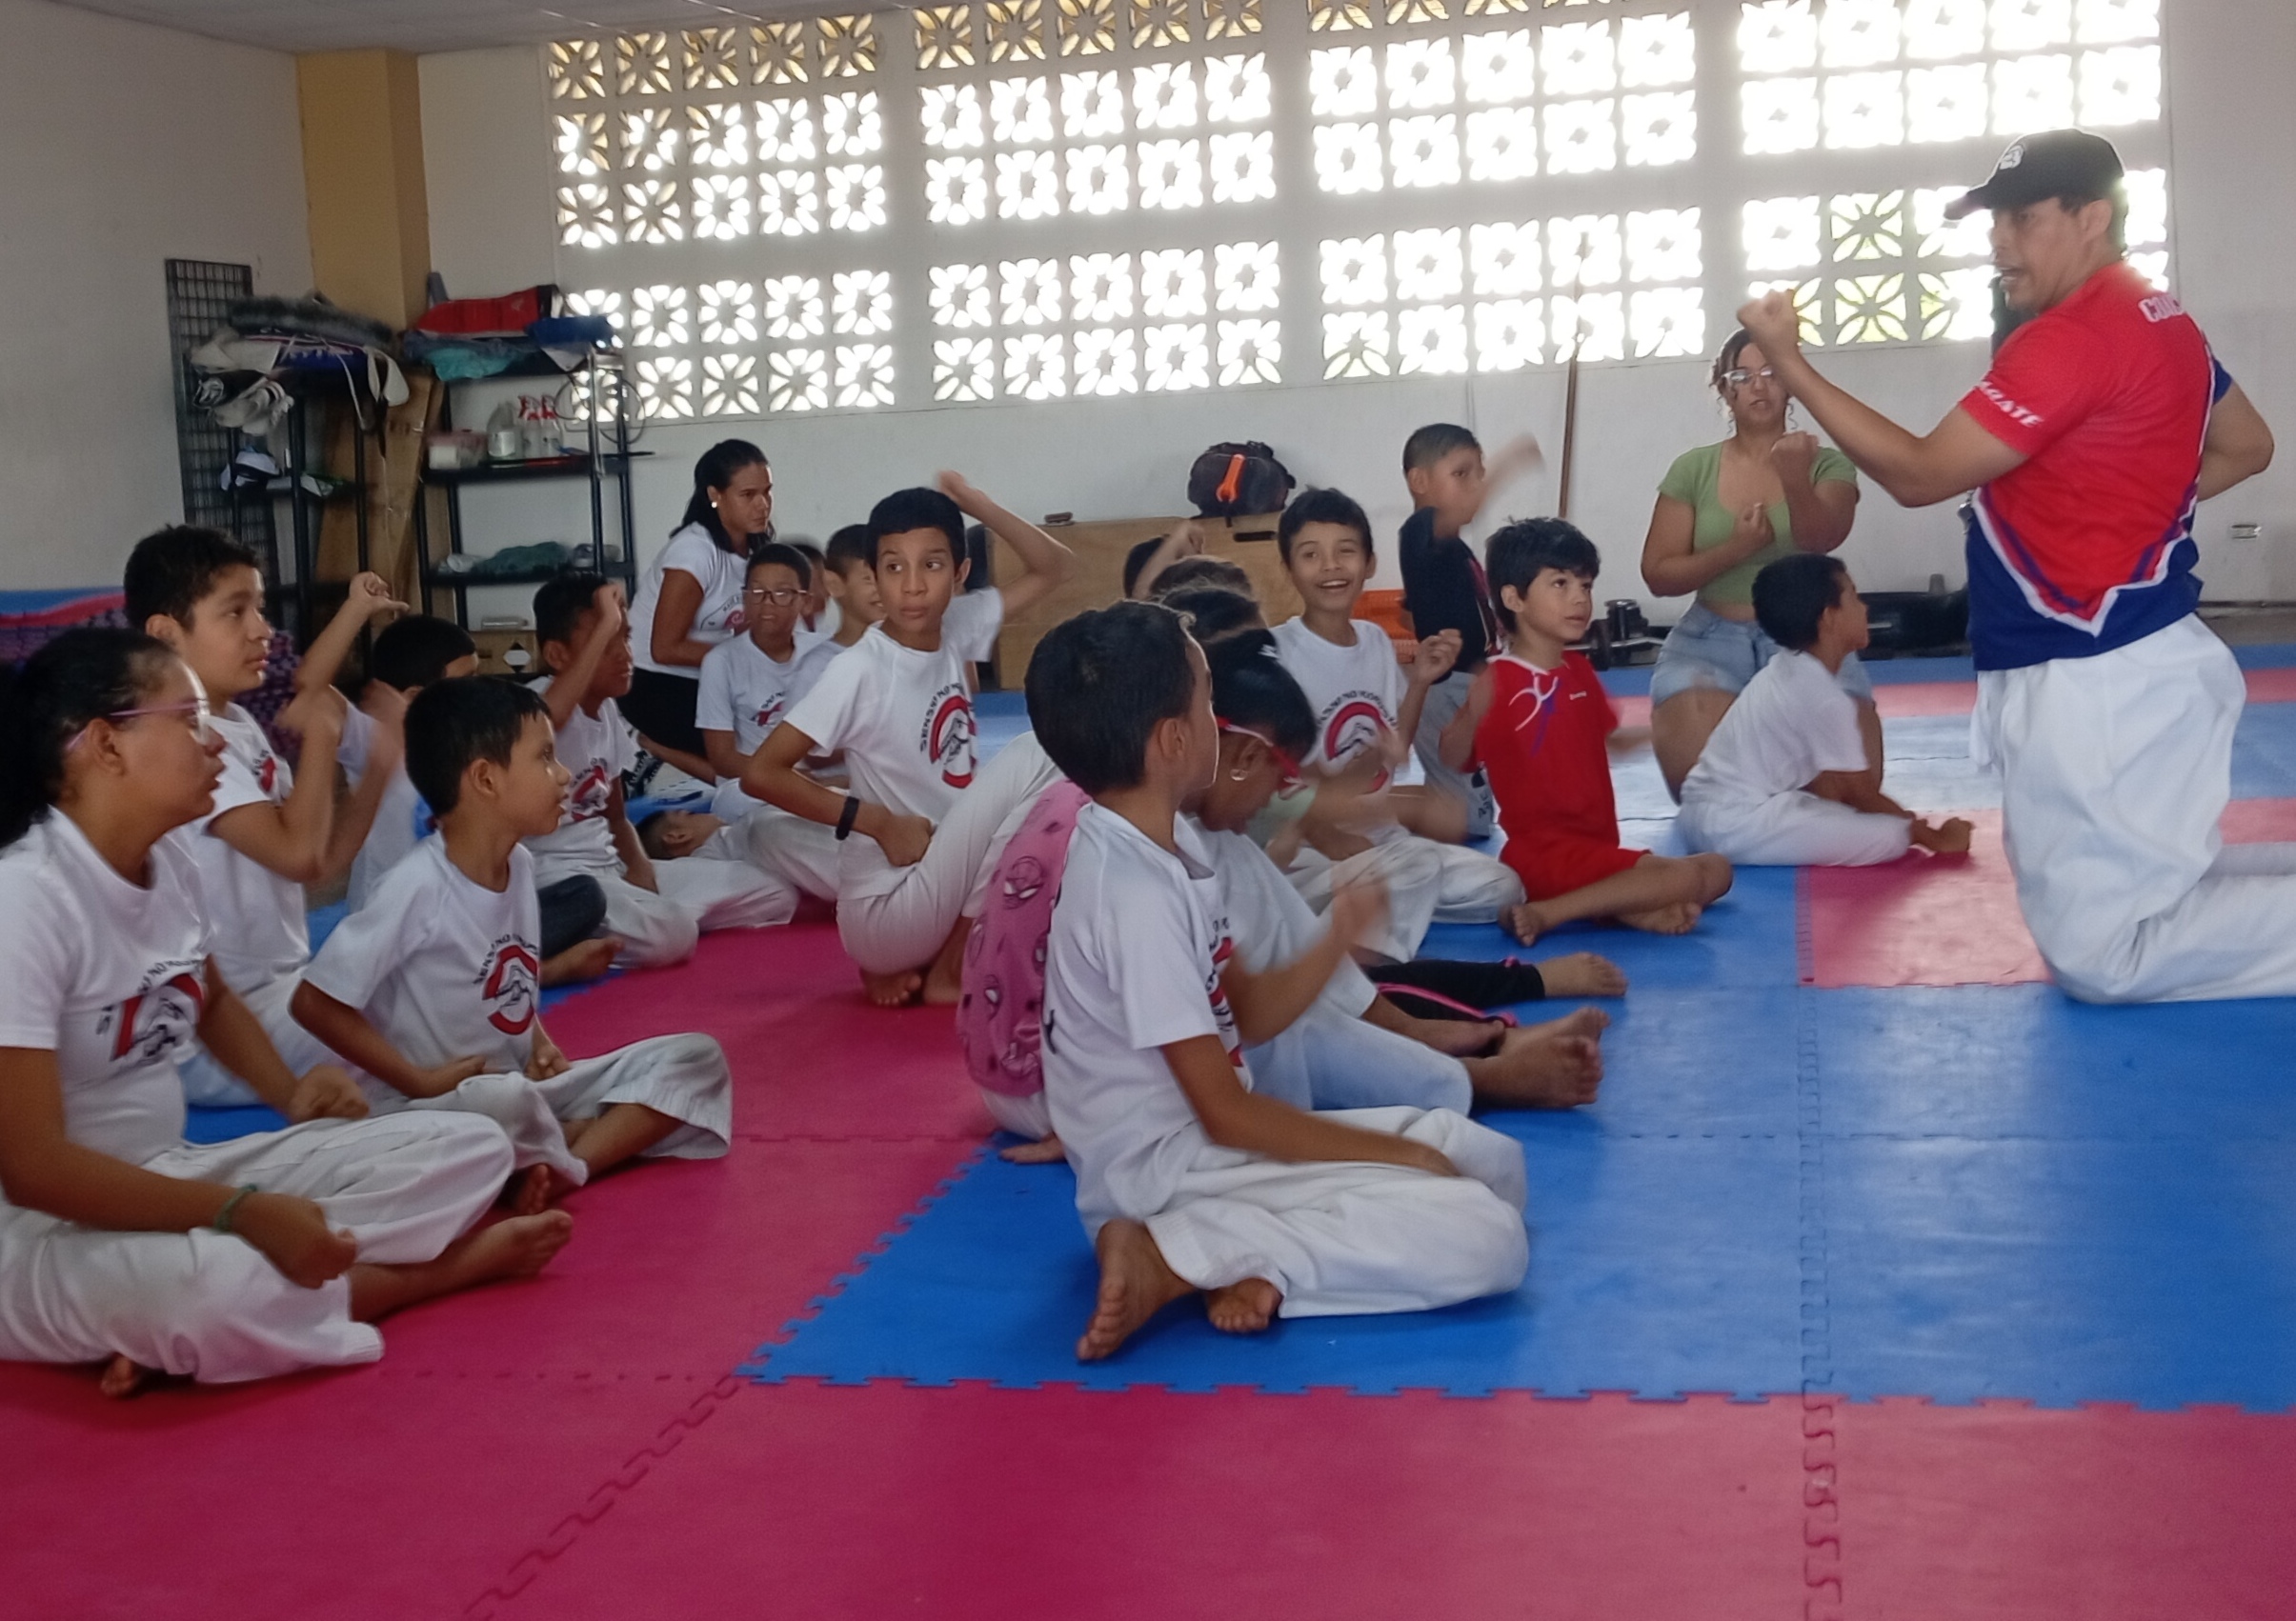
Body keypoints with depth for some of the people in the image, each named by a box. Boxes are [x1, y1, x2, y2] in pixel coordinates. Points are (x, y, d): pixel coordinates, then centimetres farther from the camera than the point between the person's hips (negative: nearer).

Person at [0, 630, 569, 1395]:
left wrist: (291, 1093, 5)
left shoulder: (165, 863, 3)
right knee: (215, 1284, -42)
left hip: (168, 1177, 9)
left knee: (468, 1148, -1)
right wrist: (244, 1213, -27)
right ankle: (433, 1268, -13)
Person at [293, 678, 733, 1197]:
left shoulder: (519, 863, 4)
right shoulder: (420, 885, -20)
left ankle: (564, 1167, -22)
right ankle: (618, 1130, -12)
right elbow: (316, 1002, -20)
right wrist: (418, 1081, -17)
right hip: (432, 1111, -8)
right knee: (504, 1100, -42)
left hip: (523, 1085, 8)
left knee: (697, 1057, -4)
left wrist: (540, 1044, 1)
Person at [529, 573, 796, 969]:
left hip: (612, 868, 10)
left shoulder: (607, 711, 14)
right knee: (670, 934, -38)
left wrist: (639, 865, -1)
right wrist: (605, 625, -35)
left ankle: (613, 925, 6)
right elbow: (550, 718, -42)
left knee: (775, 896, 6)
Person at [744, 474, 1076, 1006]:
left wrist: (977, 506, -3)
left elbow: (1053, 567, 11)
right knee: (1033, 756, -16)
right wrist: (878, 821, -20)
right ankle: (948, 973, -8)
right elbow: (760, 774, -20)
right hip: (883, 907, -8)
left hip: (943, 880, 8)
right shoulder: (858, 669, -17)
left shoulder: (956, 628, 2)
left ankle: (908, 964, 9)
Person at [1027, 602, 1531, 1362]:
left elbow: (1245, 1016, 13)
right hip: (1166, 1171, -10)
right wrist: (1397, 1153, -11)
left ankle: (1254, 1264, -8)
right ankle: (1170, 1258, -17)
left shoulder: (1163, 844, 7)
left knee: (1491, 1157, 11)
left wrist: (1336, 943, -4)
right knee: (1485, 1239, -18)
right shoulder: (1135, 893, -23)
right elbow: (1225, 1113, -20)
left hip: (1204, 1139, 10)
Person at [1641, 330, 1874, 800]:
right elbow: (1658, 574, -1)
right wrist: (1735, 549, -18)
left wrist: (1796, 483, -44)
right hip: (1713, 640, 0)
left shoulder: (1826, 464, -1)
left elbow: (1824, 537, -22)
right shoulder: (1693, 470, 2)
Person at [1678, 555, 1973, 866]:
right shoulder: (1825, 700, -15)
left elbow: (1823, 783, 17)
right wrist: (1935, 837, 3)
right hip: (1739, 826, -10)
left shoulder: (1786, 671, 13)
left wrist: (1902, 817, 14)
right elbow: (1861, 794, -8)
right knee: (1891, 835, -16)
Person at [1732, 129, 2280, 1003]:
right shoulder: (2158, 317, 12)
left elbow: (1918, 474, -18)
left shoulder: (2071, 339, -20)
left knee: (2101, 954, -5)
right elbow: (2246, 446, 26)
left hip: (2092, 683, -10)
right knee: (2141, 893, 19)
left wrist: (1788, 359, -14)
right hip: (2139, 660, 10)